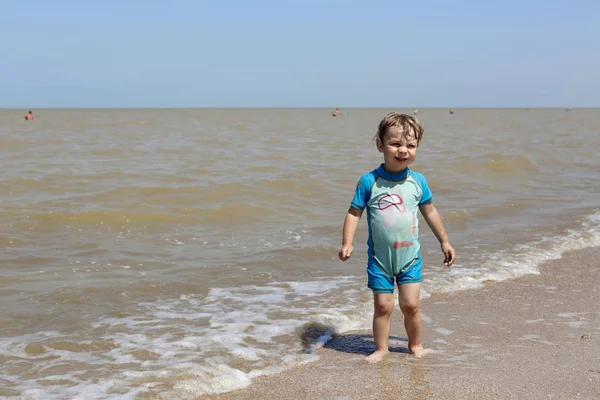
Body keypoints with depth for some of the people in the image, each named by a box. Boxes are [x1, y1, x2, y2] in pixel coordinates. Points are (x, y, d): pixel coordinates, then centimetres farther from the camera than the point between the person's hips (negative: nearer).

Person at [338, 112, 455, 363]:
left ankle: (415, 345, 25)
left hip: (409, 256, 2)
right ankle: (381, 348, 22)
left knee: (410, 305, 3)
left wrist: (444, 241, 18)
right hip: (380, 258, -1)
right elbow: (354, 212, -5)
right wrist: (347, 243, -17)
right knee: (383, 306, 4)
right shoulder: (369, 181, -10)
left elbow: (430, 211, 12)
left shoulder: (417, 181, -2)